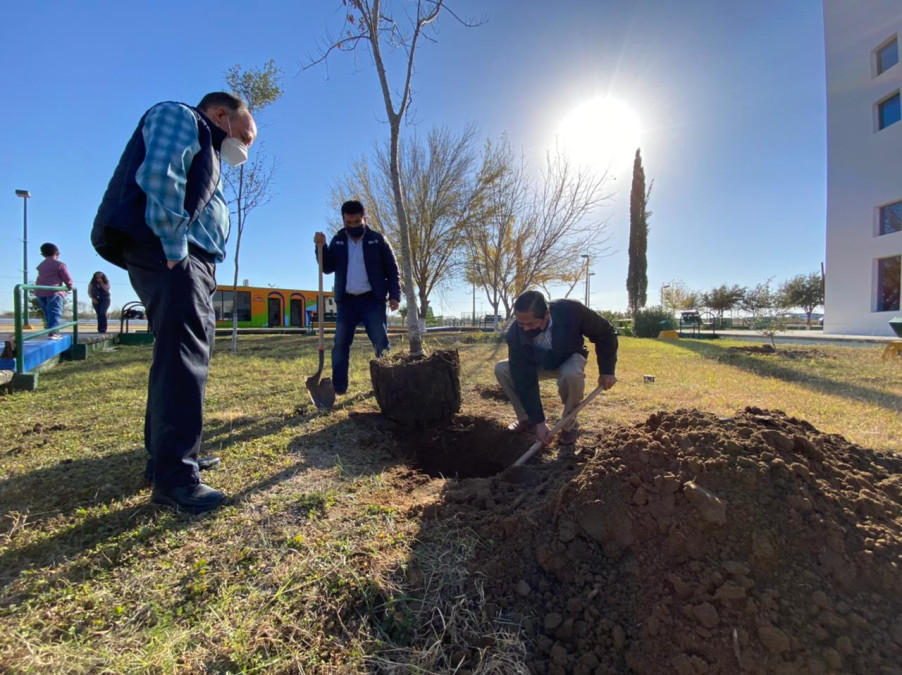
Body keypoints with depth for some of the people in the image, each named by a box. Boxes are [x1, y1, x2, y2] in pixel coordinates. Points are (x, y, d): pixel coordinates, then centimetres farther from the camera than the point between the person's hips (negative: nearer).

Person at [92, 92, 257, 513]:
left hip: (189, 258, 10)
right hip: (166, 252, -10)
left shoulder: (206, 151, 31)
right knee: (184, 358, -16)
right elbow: (159, 175, -15)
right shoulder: (181, 117, 4)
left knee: (182, 355, 11)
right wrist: (174, 248, -18)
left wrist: (199, 266, 11)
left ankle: (166, 457, 21)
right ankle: (175, 477, -13)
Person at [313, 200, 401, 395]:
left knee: (381, 342, -4)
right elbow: (328, 268, 6)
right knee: (340, 344, 2)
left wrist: (394, 295, -9)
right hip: (346, 301, 3)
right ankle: (338, 387, 10)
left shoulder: (377, 240, 2)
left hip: (372, 300, -3)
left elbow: (392, 269, 1)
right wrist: (322, 247, -9)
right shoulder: (338, 241, 11)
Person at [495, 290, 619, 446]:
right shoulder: (515, 334, -32)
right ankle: (525, 418, -1)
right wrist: (538, 421, -30)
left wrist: (607, 370, -21)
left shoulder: (571, 311, -36)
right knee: (501, 369, -21)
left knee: (571, 374, -39)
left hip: (569, 359, -2)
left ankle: (570, 426, -11)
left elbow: (604, 332, -19)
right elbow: (524, 380, -30)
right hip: (538, 365, 2)